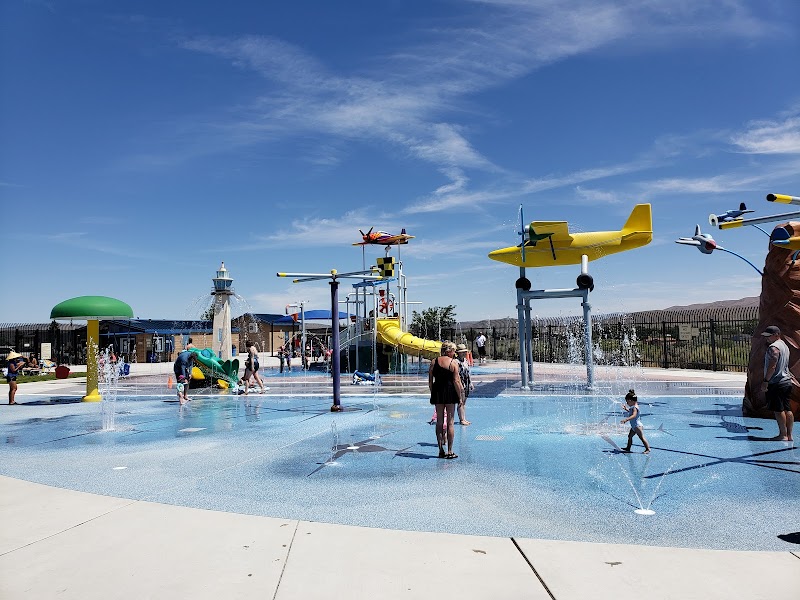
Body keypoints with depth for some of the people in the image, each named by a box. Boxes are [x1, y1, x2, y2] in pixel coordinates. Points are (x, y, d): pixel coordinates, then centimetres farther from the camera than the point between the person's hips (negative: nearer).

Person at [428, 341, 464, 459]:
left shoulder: (434, 362, 3)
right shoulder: (453, 362, -7)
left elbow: (430, 381, 3)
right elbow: (456, 381, -10)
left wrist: (432, 393, 13)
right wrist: (460, 397, -4)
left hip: (437, 392, 3)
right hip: (450, 392, -3)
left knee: (439, 422, 11)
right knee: (450, 422, 4)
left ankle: (441, 450, 15)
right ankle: (450, 451, 6)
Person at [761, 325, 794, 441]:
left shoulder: (773, 347, -15)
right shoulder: (784, 345, 16)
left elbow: (772, 366, -22)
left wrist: (765, 381, -18)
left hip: (776, 383, -10)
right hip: (787, 381, 10)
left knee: (778, 410, -4)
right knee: (787, 409, 10)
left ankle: (783, 435, -1)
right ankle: (789, 435, 14)